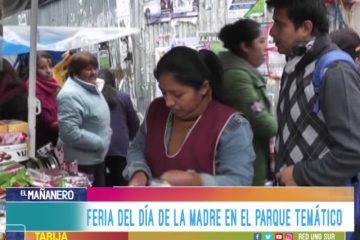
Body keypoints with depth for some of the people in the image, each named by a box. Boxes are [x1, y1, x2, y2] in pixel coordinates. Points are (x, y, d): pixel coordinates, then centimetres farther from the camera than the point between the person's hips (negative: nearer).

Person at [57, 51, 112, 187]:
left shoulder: (91, 89, 11)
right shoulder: (70, 95, -22)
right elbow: (71, 133, -30)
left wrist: (106, 136, 6)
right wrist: (100, 143, -21)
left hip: (97, 158, 10)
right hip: (82, 162, -10)